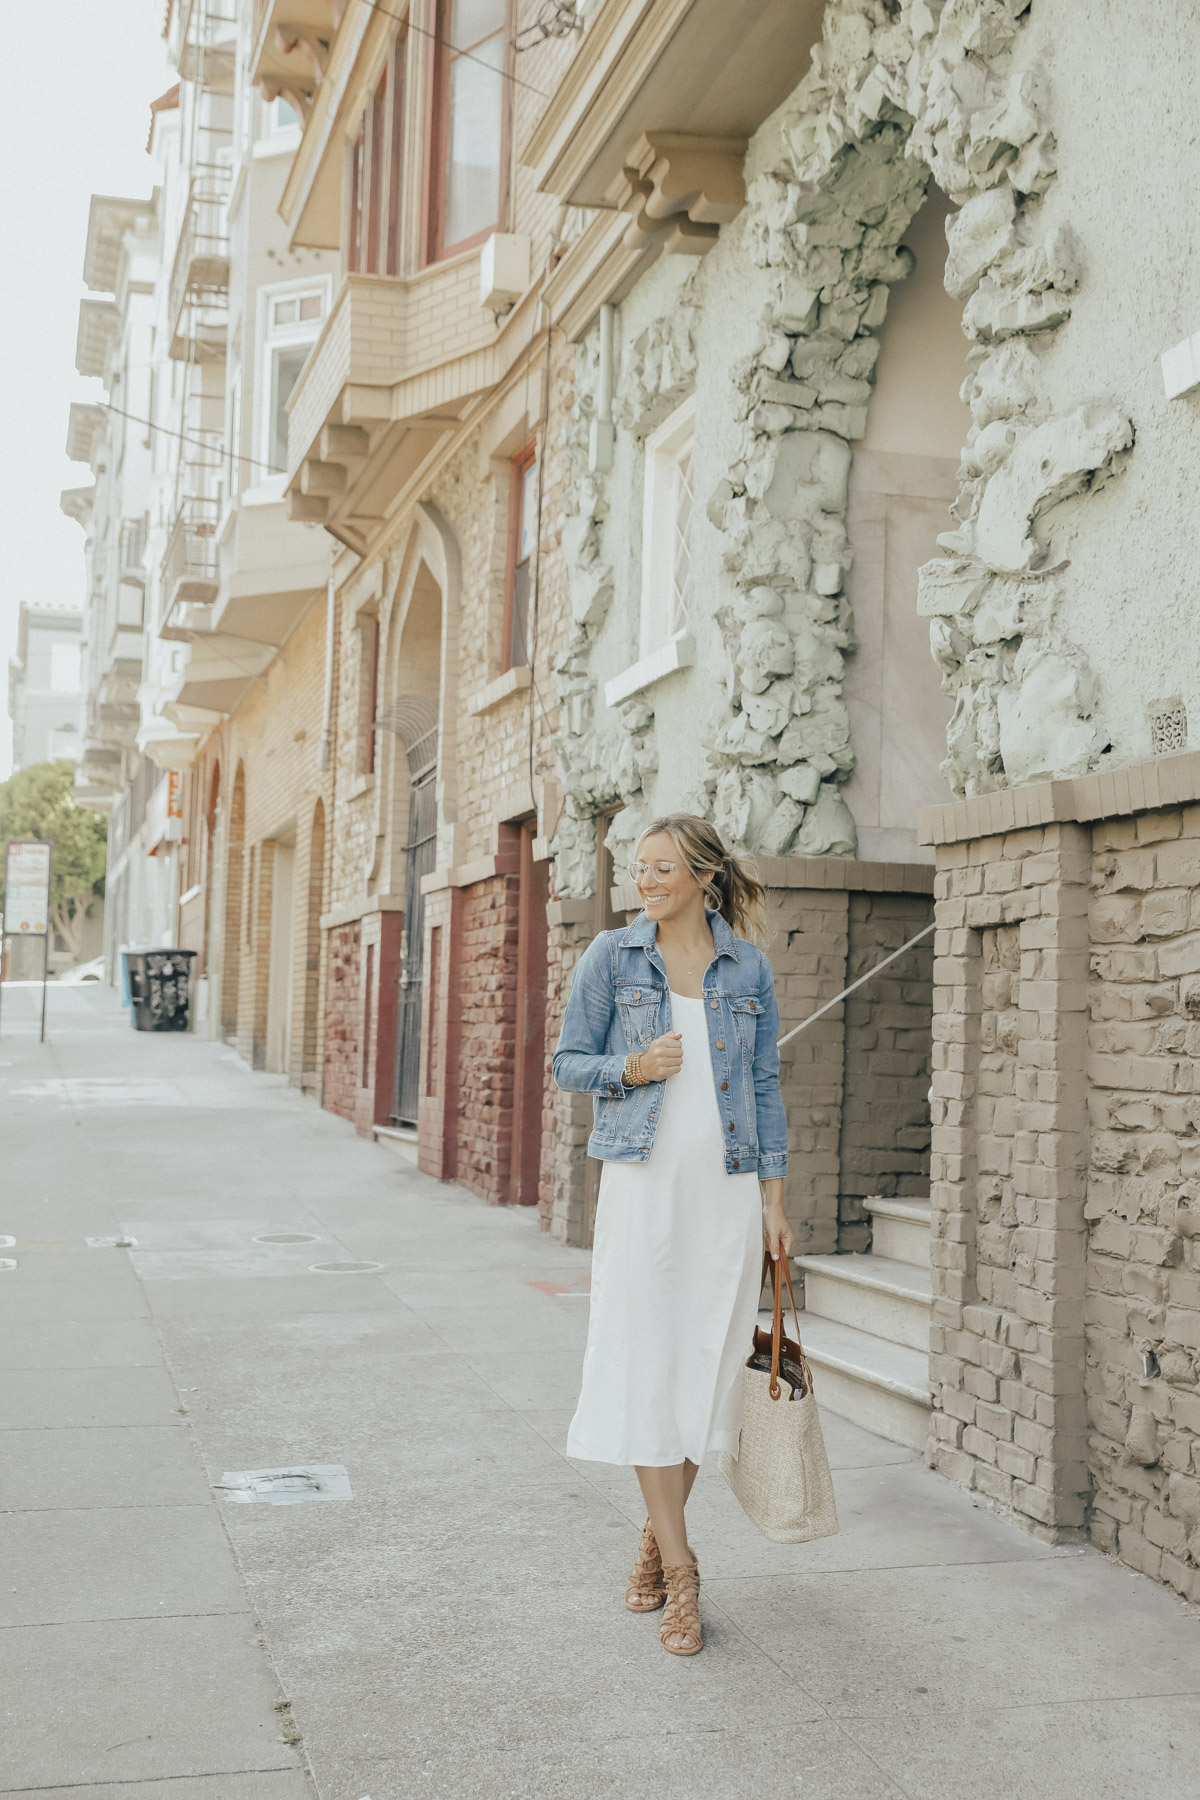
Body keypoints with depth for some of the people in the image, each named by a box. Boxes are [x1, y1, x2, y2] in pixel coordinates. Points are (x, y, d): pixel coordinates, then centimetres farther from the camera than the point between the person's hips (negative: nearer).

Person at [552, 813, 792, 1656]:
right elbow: (569, 1062, 6)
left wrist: (774, 1199, 5)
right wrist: (634, 1067, -14)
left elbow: (765, 1086, 9)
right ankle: (680, 1569, 3)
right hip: (643, 1182, -1)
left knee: (706, 1364, 6)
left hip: (727, 1190, 2)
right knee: (643, 1364, -5)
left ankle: (658, 1536, 25)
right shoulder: (612, 956, 2)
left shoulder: (749, 968, 5)